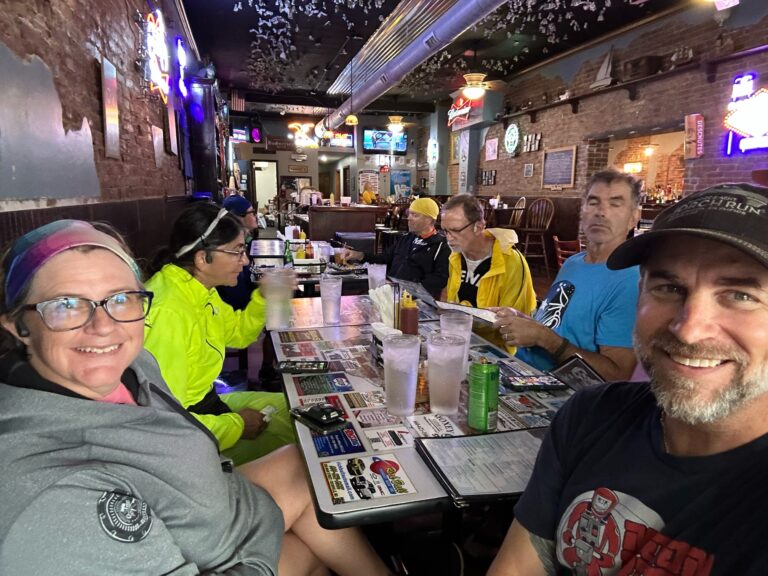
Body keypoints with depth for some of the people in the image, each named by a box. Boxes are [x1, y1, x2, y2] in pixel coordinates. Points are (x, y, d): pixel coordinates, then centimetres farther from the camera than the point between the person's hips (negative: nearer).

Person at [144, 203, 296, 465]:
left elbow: (238, 333, 16)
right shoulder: (168, 313, -31)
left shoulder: (200, 289, -2)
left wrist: (264, 296, -1)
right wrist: (235, 425, -19)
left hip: (206, 402, 9)